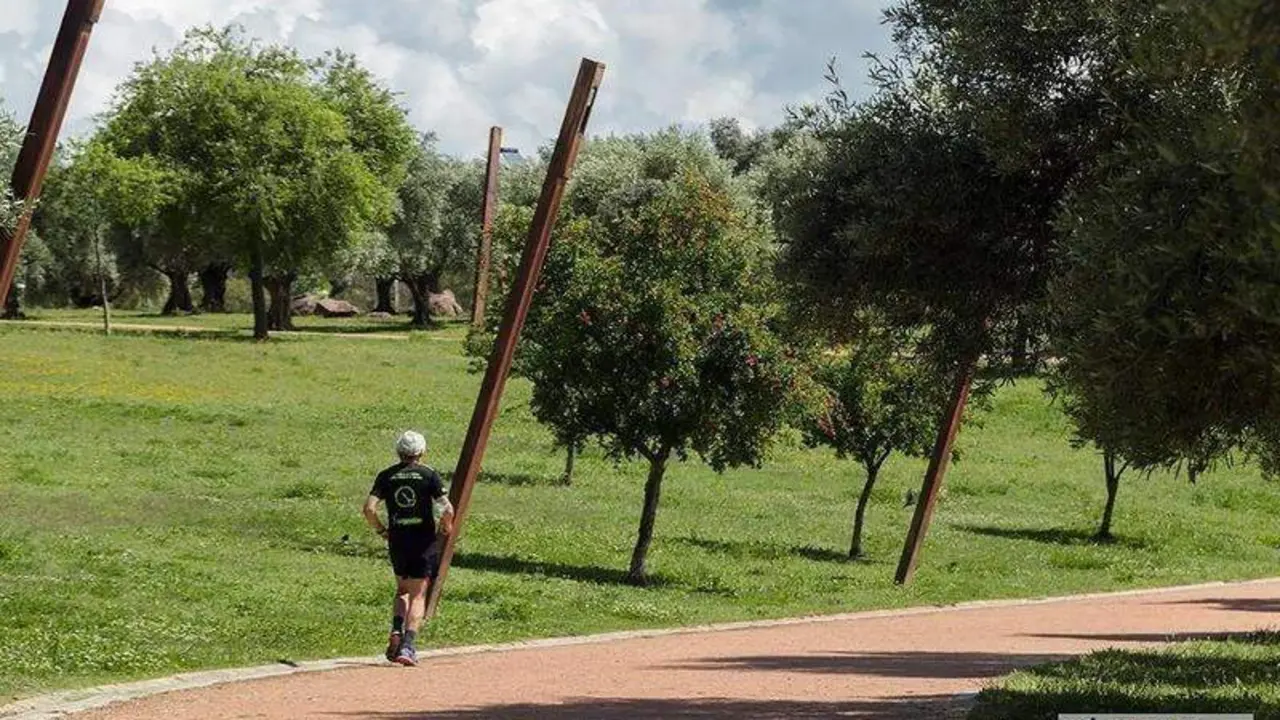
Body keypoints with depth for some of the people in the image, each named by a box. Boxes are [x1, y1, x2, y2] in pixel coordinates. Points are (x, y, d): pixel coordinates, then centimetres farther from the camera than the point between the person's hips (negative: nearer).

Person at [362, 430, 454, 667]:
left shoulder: (387, 476, 4)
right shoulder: (429, 475, -3)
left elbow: (369, 509, -5)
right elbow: (448, 510, -12)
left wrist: (381, 530, 9)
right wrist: (445, 529, 7)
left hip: (397, 540, 3)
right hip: (423, 540, -3)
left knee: (403, 590, 21)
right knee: (418, 595, 1)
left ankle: (396, 632, 0)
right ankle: (408, 645, -12)